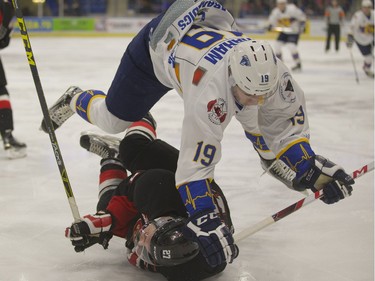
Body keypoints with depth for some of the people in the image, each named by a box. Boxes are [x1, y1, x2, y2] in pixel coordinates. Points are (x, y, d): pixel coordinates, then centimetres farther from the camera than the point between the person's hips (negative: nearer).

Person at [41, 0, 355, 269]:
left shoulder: (273, 74, -32)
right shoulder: (211, 90, -48)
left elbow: (287, 122, -15)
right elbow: (195, 160, -47)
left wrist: (311, 168, -23)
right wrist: (203, 220, -50)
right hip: (158, 44, -5)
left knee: (258, 121, 8)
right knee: (114, 119, 10)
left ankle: (271, 157, 38)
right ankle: (75, 101, 41)